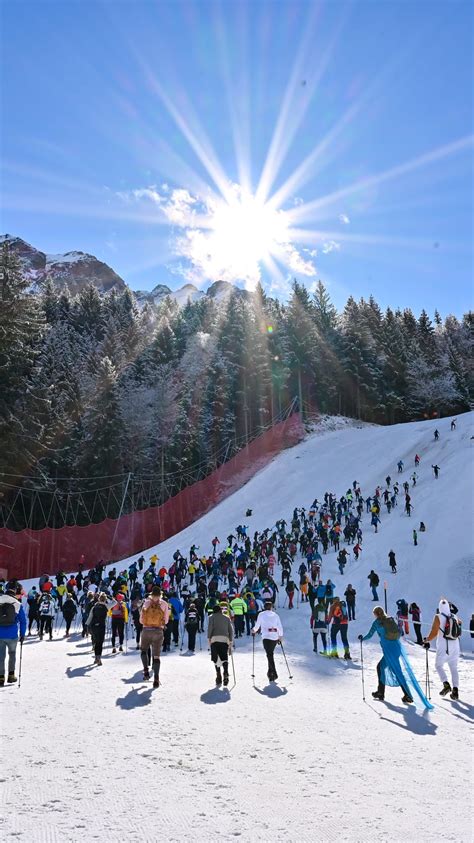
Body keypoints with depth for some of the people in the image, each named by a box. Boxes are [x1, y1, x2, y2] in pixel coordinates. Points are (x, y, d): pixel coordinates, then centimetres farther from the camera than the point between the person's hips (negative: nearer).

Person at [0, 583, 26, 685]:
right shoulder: (18, 604, -5)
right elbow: (23, 621, 1)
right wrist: (22, 635, 10)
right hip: (12, 635, -1)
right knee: (12, 654, 19)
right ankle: (11, 675, 16)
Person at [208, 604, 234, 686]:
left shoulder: (212, 617, 12)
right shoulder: (227, 618, 20)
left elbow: (210, 627, -2)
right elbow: (231, 630, 16)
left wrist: (209, 639, -1)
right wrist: (231, 642, 19)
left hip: (215, 638, -2)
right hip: (225, 639, 2)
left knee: (216, 659, 4)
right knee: (224, 658, 3)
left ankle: (218, 676, -5)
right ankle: (225, 673, -19)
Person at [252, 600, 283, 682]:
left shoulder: (261, 614, 4)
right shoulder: (276, 615, 12)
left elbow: (257, 625, 8)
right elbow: (280, 627, 9)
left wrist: (254, 631, 27)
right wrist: (280, 637, 18)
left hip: (266, 637, -4)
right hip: (275, 637, 4)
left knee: (269, 655, -6)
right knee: (271, 654, 19)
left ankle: (274, 674, -16)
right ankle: (270, 672, 27)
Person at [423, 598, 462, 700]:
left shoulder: (438, 617, -11)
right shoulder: (454, 617, 4)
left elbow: (434, 632, -14)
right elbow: (459, 622, 29)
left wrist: (426, 640, 1)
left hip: (443, 647, -4)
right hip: (455, 646, 4)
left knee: (438, 665, 12)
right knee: (454, 668, 11)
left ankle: (446, 684, -6)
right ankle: (455, 690, 3)